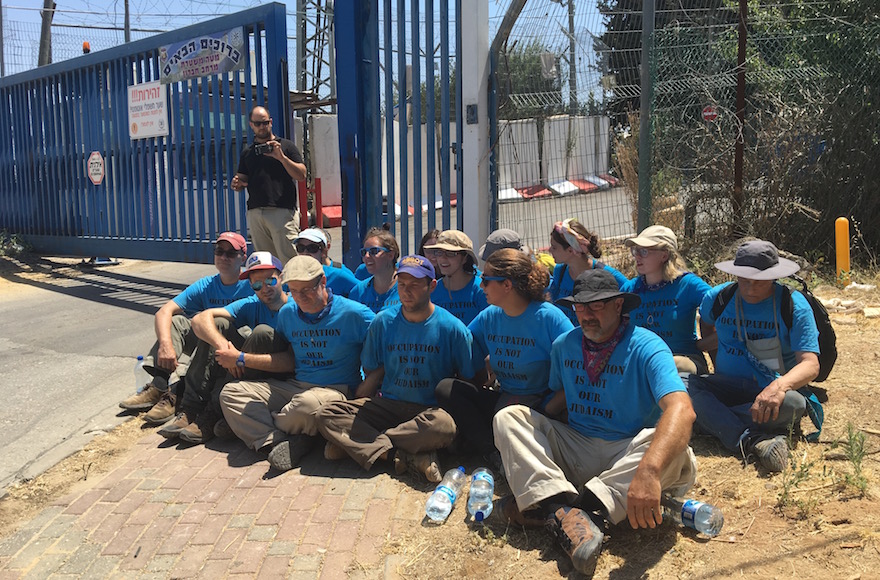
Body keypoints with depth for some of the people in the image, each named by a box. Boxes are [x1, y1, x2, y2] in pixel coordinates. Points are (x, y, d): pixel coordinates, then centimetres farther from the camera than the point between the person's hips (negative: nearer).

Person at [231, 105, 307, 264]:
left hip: (282, 211, -4)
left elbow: (301, 175, -1)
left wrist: (281, 157, -13)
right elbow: (242, 180, 20)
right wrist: (237, 184, -4)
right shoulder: (247, 152, 19)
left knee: (290, 261, -11)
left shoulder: (286, 146, 7)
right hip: (255, 213, 5)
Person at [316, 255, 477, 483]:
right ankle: (401, 456, -31)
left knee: (444, 425, -39)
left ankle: (351, 443, -23)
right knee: (327, 414, -18)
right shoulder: (383, 322, 3)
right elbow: (373, 372, 11)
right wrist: (355, 407, -5)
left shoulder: (452, 328, -6)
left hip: (431, 410, -3)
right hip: (388, 405, 3)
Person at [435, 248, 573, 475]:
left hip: (540, 404, -7)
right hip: (502, 399, 7)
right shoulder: (489, 316, 6)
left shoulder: (549, 317, -12)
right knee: (446, 388, -12)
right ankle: (494, 454, -21)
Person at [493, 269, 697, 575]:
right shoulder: (564, 346, 3)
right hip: (573, 447, 4)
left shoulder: (646, 347, -15)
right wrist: (530, 427, -5)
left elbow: (681, 410, -31)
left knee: (675, 453, -33)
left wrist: (648, 470, -50)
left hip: (627, 454, -4)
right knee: (508, 417, -13)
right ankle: (560, 507, -34)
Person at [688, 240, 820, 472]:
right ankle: (750, 440, -44)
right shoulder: (717, 298, 2)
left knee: (793, 403, -38)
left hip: (771, 390, -2)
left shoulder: (794, 305, -7)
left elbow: (810, 364, -16)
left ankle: (713, 418, -30)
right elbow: (707, 325, 26)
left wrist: (780, 385, -36)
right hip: (727, 387, 2)